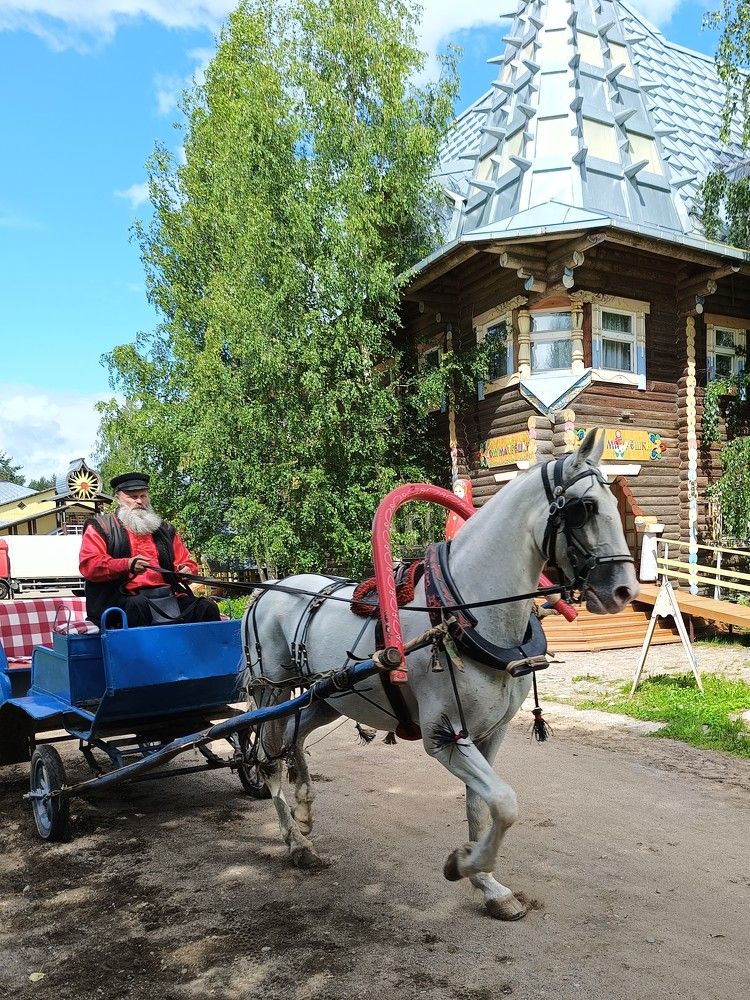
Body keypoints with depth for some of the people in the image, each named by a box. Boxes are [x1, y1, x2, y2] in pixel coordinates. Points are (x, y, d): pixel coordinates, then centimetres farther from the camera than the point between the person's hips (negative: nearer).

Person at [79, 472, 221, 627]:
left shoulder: (164, 529, 27)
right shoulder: (101, 526, 14)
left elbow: (187, 561, 28)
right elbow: (88, 565, 0)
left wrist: (186, 571, 1)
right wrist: (127, 565, -17)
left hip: (167, 596, 4)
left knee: (207, 608, -21)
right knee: (137, 605, -40)